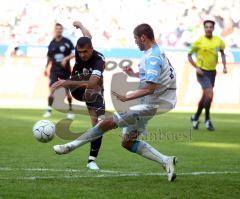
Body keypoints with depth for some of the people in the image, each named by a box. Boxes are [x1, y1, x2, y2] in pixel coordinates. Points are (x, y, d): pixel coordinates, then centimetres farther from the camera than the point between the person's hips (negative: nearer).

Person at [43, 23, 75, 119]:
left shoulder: (67, 42, -3)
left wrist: (66, 59, -20)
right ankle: (49, 110, -8)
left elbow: (73, 53, -6)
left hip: (65, 70, -1)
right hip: (54, 70, 1)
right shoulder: (52, 43, 6)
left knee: (67, 91, 4)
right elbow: (49, 57, 16)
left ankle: (70, 110, 16)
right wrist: (46, 67, 11)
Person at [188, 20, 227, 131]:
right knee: (210, 94, -18)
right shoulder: (199, 41, -11)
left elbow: (222, 53, 19)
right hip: (202, 72, -5)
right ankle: (207, 120, -2)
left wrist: (224, 66, 6)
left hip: (212, 72, 5)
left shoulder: (218, 41, 0)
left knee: (205, 96, 14)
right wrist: (196, 67, -12)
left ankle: (196, 117, 34)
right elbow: (189, 55, -1)